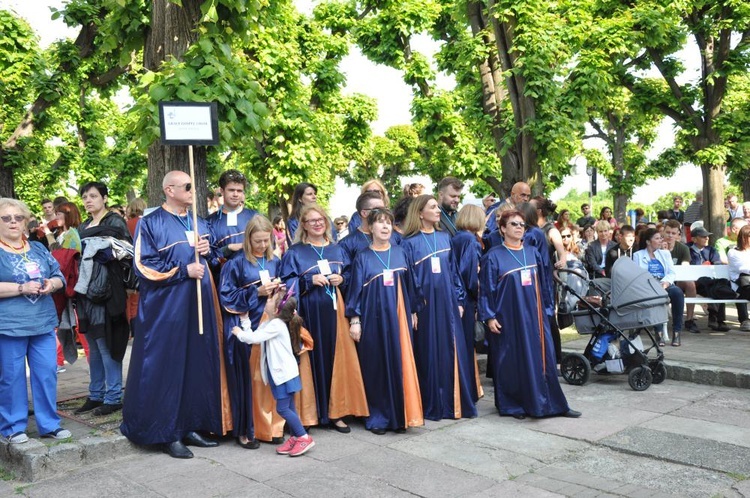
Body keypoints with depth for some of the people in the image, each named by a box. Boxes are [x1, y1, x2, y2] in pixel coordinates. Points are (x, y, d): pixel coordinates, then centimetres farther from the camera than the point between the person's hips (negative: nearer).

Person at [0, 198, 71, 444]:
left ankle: (49, 424, 15)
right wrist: (22, 288, -18)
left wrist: (52, 284, -6)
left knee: (47, 373, 5)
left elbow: (59, 277, 15)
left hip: (43, 321, 5)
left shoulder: (38, 249, 14)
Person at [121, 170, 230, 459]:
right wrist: (184, 270, -14)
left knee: (199, 366, 6)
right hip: (166, 308, -6)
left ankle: (191, 425, 18)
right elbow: (144, 266, -10)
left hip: (198, 305, 6)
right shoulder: (151, 224, -4)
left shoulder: (200, 223, 14)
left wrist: (208, 250, -1)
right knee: (167, 369, -2)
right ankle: (167, 433, 8)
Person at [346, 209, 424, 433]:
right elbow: (355, 290, -2)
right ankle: (377, 418, 12)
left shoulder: (400, 254, 7)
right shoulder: (363, 258, 0)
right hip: (374, 319, -2)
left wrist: (413, 312, 11)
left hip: (398, 317, 3)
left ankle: (400, 415, 14)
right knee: (376, 366, 2)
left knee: (401, 364, 3)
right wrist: (354, 320, -7)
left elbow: (410, 285, 12)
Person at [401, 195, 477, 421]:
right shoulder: (410, 242, -3)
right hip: (424, 305, -4)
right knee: (428, 354, 2)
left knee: (452, 352, 5)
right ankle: (431, 406, 12)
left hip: (447, 303, 4)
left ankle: (454, 403, 16)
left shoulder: (445, 238, 11)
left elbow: (453, 271, 13)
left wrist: (459, 301, 7)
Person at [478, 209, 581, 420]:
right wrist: (489, 317, -12)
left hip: (533, 316, 5)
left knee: (540, 359, 5)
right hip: (508, 317, -5)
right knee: (512, 361, 2)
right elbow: (486, 289, -6)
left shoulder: (532, 252, 11)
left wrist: (544, 309, 14)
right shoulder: (493, 256, -4)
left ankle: (553, 404, 12)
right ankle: (512, 405, 14)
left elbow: (540, 284, 16)